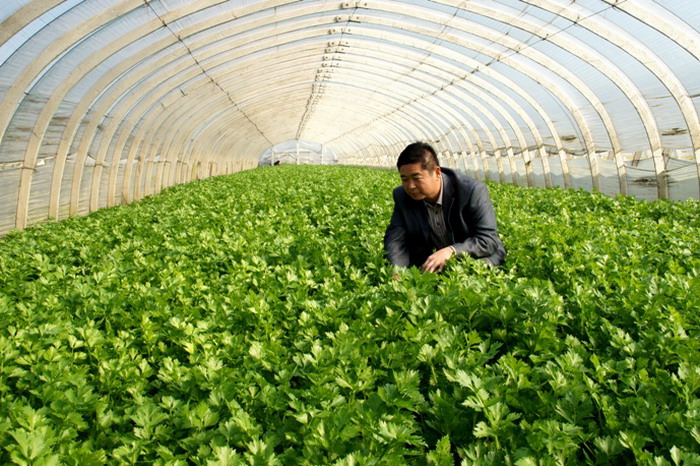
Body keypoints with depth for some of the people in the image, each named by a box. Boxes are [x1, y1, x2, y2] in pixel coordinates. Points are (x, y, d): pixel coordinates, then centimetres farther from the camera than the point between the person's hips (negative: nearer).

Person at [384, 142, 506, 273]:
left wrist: (451, 251, -35)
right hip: (427, 266, 3)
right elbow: (395, 240, -7)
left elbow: (489, 240, -19)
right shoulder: (402, 196, -5)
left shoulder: (473, 191, -18)